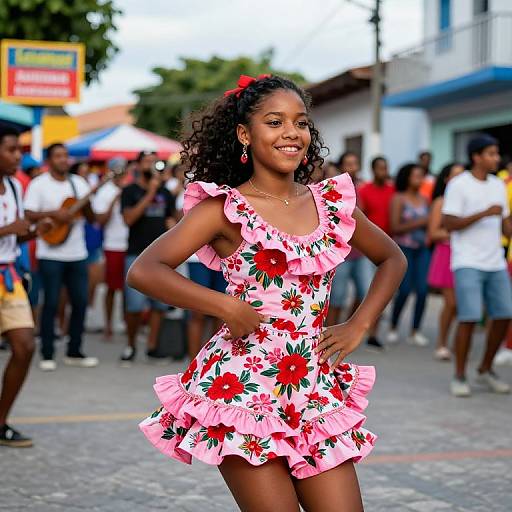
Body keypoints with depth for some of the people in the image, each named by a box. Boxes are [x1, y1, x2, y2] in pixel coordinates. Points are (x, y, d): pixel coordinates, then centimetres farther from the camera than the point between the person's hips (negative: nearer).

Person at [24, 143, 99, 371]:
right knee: (51, 303, -2)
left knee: (80, 302, 6)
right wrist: (54, 214, -20)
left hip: (77, 254, 5)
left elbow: (92, 218, 9)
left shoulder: (79, 183, 11)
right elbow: (29, 215, -9)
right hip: (51, 255, -5)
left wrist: (86, 205, -11)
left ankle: (74, 352, 17)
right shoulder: (39, 184, -1)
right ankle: (47, 355, 7)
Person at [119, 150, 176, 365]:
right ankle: (131, 345, 8)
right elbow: (129, 218, -12)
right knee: (134, 305, -9)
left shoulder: (164, 192, 14)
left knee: (159, 303, 3)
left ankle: (152, 346, 10)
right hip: (137, 255, -4)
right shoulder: (130, 191, 1)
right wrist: (150, 194, -15)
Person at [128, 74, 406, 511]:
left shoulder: (331, 203, 9)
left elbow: (392, 259, 24)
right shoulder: (225, 207, -4)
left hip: (316, 389, 5)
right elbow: (143, 271, -14)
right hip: (245, 387, -5)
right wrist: (226, 306, -17)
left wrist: (358, 326, 11)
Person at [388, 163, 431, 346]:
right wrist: (418, 223, -12)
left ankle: (415, 331, 5)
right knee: (404, 290, -4)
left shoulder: (424, 200, 11)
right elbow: (395, 227, -9)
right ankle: (393, 328, 15)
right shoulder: (398, 199, -3)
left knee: (422, 290, -4)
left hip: (423, 248, 4)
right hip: (404, 248, -4)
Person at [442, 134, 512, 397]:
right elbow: (449, 224, -11)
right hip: (468, 264, -6)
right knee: (469, 318, -11)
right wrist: (485, 213, -18)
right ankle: (459, 377, 2)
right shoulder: (459, 185, -6)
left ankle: (485, 371, 21)